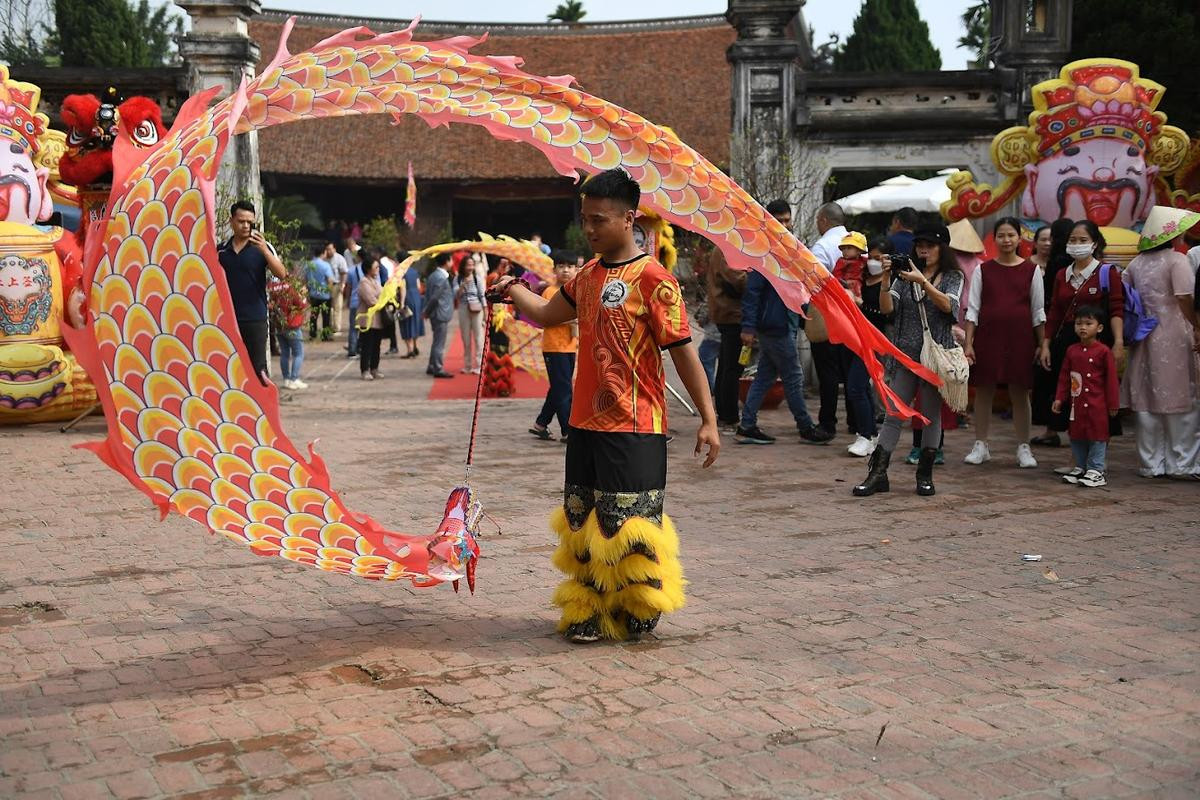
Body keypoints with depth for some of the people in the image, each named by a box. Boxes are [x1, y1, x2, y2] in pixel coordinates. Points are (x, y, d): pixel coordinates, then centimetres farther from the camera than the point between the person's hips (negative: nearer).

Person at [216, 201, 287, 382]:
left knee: (258, 366, -1)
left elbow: (281, 274, -14)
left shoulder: (262, 247, -2)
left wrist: (264, 250, -26)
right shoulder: (221, 250, 8)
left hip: (255, 318, -3)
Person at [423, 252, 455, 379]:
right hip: (441, 314, -10)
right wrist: (427, 311, -9)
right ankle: (438, 369, 2)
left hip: (436, 314, 10)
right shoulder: (442, 278, -19)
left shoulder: (433, 275, 12)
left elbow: (428, 295, 13)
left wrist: (427, 311, 11)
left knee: (437, 342, 18)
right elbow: (435, 297, -21)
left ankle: (432, 367, 25)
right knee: (439, 343, -3)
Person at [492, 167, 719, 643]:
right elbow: (546, 314, 28)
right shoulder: (587, 277, 12)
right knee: (584, 520, 12)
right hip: (585, 423, 8)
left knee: (628, 523, -2)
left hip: (633, 429, -7)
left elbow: (682, 351, -13)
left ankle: (639, 615, 16)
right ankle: (590, 610, 24)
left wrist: (708, 419, -15)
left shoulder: (652, 279, -11)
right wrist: (513, 288, 14)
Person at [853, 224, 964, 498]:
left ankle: (925, 475, 15)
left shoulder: (952, 277, 4)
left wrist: (922, 281, -25)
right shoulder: (906, 275, 9)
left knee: (931, 415, 4)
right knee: (893, 414, 0)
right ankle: (877, 474, 0)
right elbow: (887, 307, -1)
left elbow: (948, 305, -14)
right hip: (906, 354, 2)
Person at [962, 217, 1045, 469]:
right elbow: (972, 309, 4)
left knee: (1019, 393, 4)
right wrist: (968, 344, -2)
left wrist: (1042, 344, 2)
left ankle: (1023, 448, 12)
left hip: (1020, 338, -1)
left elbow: (1038, 311, 6)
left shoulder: (1031, 270, 4)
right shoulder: (983, 269, 4)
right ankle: (980, 446, 14)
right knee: (983, 391, 4)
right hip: (988, 336, 1)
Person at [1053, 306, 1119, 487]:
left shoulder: (1103, 351, -8)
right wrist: (1059, 398, 8)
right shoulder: (1072, 351, 6)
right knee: (1077, 436, 12)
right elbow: (1064, 376, 11)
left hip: (1097, 404, -5)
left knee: (1097, 436, 0)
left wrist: (1113, 403, -5)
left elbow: (1111, 379, -6)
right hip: (1077, 403, 5)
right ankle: (1080, 467, 24)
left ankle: (1096, 470, 6)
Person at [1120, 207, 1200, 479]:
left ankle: (1151, 463, 15)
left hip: (1145, 338, 6)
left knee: (1147, 401, 9)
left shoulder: (1137, 263, 9)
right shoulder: (1177, 260, -9)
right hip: (1173, 337, -6)